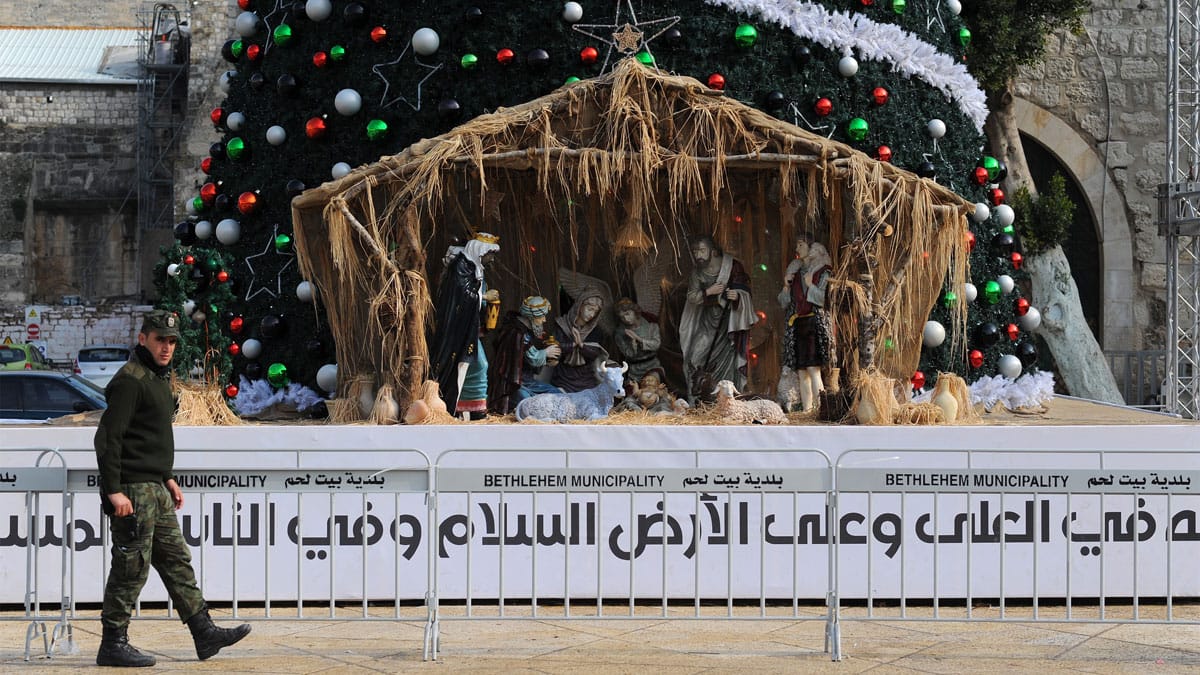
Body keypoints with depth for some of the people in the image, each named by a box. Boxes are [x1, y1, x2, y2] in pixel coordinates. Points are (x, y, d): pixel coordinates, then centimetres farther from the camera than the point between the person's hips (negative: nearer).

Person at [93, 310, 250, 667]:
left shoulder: (158, 378, 18)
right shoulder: (130, 380, -14)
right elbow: (108, 438, -19)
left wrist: (168, 479, 24)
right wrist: (113, 491, -24)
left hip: (155, 490, 10)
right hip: (132, 490, -10)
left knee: (177, 562, 10)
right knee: (132, 567, -6)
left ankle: (204, 633, 12)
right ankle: (113, 644, 0)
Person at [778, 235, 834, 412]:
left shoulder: (823, 272, 1)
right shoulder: (794, 271, 17)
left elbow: (825, 300, -6)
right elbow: (784, 303, 17)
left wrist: (810, 285, -14)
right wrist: (786, 286, 1)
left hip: (815, 324, -6)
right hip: (796, 325, 6)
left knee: (813, 369, -16)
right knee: (801, 372, 1)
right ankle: (806, 411, 1)